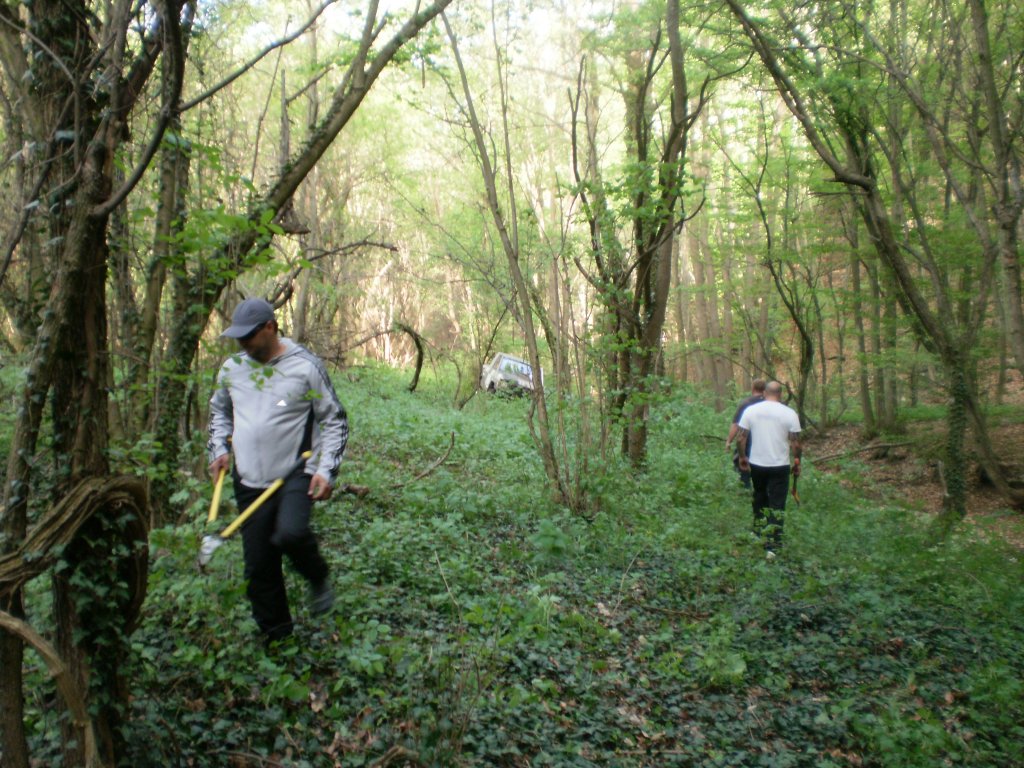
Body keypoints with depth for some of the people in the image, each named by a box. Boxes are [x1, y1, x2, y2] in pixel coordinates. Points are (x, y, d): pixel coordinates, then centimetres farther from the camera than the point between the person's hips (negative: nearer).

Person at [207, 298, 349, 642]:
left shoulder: (306, 366, -7)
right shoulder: (232, 368, 7)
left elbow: (335, 419, -2)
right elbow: (219, 410, 26)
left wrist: (327, 470, -11)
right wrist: (219, 449, 9)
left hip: (296, 475, -4)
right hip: (249, 483, 5)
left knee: (290, 533, -32)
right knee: (258, 567, 6)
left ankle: (318, 579, 1)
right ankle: (276, 635, 26)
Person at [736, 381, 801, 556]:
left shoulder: (751, 410, -2)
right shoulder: (790, 414, -7)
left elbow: (741, 437, -2)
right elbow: (796, 443, -6)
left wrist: (742, 457, 11)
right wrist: (797, 462, 7)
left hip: (756, 464, 3)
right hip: (780, 466, -2)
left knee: (759, 499, 21)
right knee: (777, 505, 0)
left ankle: (758, 535, 31)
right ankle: (772, 546, -6)